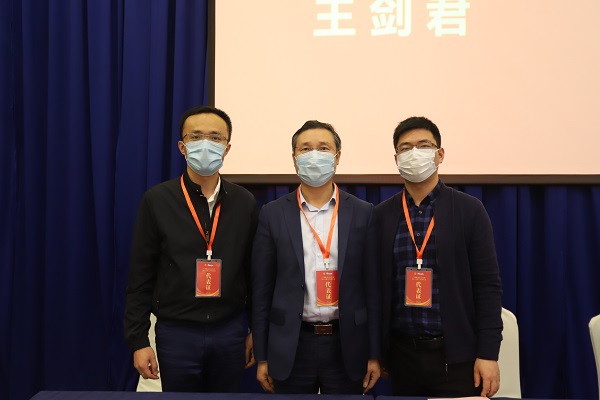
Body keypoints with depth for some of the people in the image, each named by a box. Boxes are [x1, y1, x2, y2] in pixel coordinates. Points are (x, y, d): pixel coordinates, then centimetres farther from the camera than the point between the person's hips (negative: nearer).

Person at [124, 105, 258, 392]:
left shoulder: (244, 202, 1)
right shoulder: (157, 200, -5)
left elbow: (254, 272, 5)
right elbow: (140, 277, -3)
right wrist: (138, 340, -5)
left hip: (231, 331, 2)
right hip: (176, 332, -1)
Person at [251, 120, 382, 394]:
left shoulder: (362, 213, 1)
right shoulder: (274, 214, 1)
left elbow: (372, 287, 2)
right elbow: (262, 290, 2)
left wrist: (374, 354, 0)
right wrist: (262, 357, 1)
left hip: (346, 345, 0)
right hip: (291, 345, 0)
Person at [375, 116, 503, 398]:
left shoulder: (469, 211, -2)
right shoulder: (381, 216, 4)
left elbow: (487, 286, -4)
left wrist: (488, 354, -9)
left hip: (457, 355, -2)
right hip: (401, 353, 2)